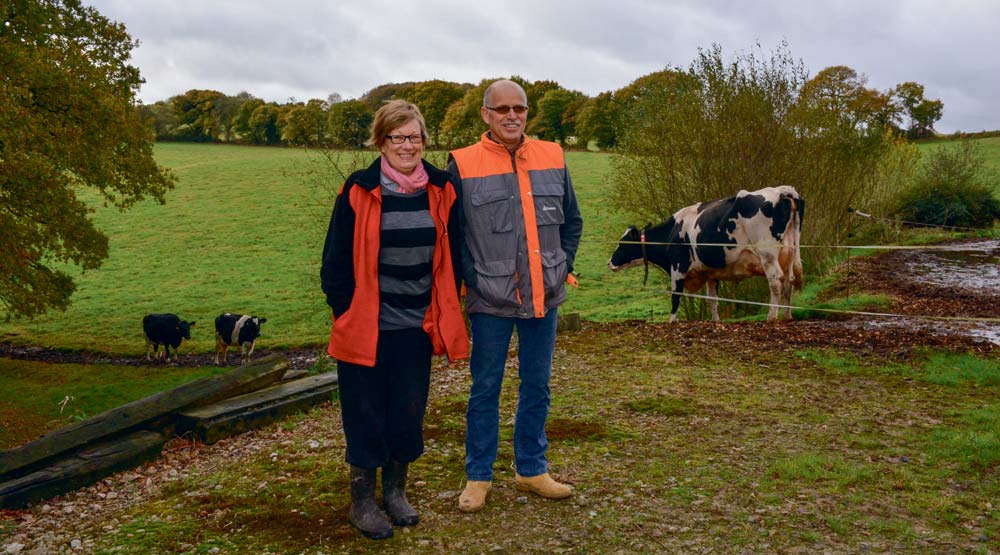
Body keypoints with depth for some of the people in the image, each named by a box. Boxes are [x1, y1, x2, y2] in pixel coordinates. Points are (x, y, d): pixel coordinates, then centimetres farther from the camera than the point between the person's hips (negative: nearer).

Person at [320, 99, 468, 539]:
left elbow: (451, 256, 9)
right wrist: (345, 314, -5)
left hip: (416, 326, 3)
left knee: (409, 412, 13)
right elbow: (336, 261, -3)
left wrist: (442, 314, 6)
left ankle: (396, 491, 32)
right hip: (366, 328, -3)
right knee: (366, 415, 7)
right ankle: (362, 500, 24)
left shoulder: (441, 190, 2)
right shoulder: (359, 191, -7)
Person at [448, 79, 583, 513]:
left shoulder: (552, 158, 5)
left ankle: (531, 470, 28)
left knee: (537, 388, 13)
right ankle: (478, 477, 21)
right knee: (485, 391, 7)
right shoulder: (463, 164, -6)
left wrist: (562, 268, 7)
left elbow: (572, 221, 15)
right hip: (491, 300, -3)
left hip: (544, 298, 4)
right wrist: (470, 281, -7)